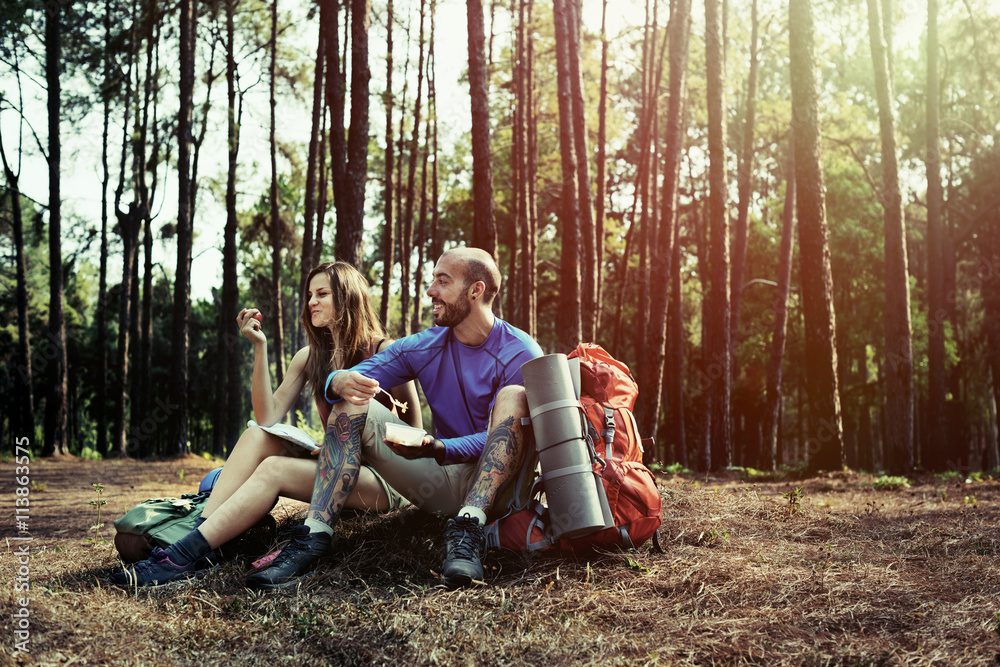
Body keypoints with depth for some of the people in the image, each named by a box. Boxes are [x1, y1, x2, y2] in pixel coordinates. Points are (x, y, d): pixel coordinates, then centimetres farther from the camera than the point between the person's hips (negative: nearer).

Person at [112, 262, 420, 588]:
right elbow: (267, 417, 0)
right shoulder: (309, 358, 12)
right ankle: (198, 532, -27)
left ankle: (182, 557, -31)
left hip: (384, 479, -6)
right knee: (256, 436, -15)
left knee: (275, 468, -26)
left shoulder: (385, 353, -5)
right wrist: (260, 347, -4)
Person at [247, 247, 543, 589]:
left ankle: (469, 528, -41)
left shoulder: (520, 352, -9)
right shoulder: (423, 347, 5)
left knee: (514, 396, -30)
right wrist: (340, 382, -28)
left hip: (496, 484, -4)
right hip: (439, 483, 5)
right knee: (353, 404, -10)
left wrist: (437, 449, -35)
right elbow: (343, 380, -2)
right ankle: (314, 536, -24)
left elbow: (501, 437, -18)